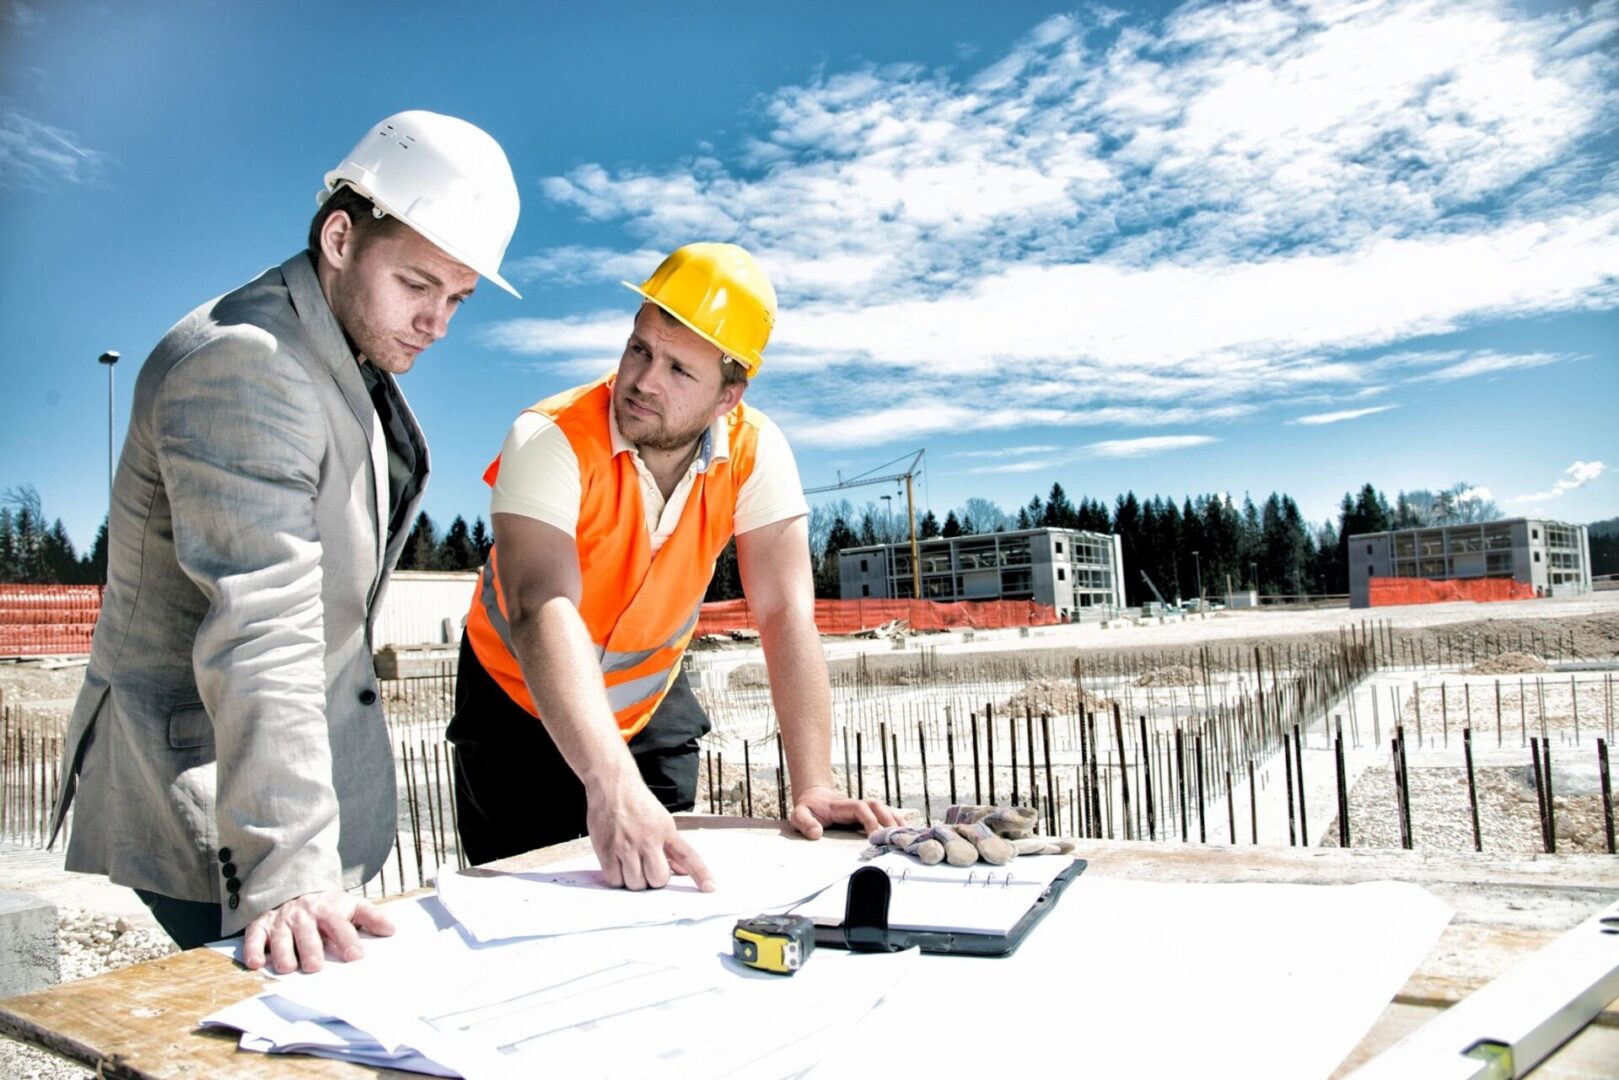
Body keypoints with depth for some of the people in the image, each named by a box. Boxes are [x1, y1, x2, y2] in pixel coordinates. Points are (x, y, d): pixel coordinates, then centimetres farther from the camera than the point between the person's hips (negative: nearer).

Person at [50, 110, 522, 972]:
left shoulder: (356, 361, 10)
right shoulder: (241, 364, -21)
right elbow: (261, 632, -31)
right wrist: (285, 874, -33)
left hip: (319, 771, 9)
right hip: (203, 811, -9)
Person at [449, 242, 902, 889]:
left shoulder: (754, 451, -20)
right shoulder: (552, 441, -30)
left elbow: (786, 614, -23)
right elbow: (544, 610, -43)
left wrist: (812, 787, -30)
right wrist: (612, 786, -56)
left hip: (651, 708, 3)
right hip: (520, 704, -2)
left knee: (657, 885, 6)